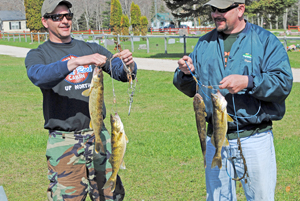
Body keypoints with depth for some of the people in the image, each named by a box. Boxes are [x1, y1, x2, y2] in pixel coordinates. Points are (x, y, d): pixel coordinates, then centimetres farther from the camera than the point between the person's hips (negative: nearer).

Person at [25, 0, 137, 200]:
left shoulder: (92, 49, 14)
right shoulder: (38, 55, 4)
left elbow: (122, 73, 5)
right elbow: (39, 76, -18)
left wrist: (129, 64, -18)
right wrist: (76, 62, -31)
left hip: (99, 135, 3)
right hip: (63, 141, -3)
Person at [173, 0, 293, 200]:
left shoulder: (265, 41, -3)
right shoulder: (204, 44, 11)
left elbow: (284, 82, -13)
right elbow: (191, 88, 15)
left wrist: (248, 82, -26)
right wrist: (185, 73, -7)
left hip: (254, 139, -4)